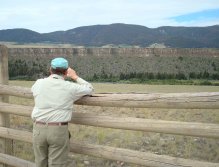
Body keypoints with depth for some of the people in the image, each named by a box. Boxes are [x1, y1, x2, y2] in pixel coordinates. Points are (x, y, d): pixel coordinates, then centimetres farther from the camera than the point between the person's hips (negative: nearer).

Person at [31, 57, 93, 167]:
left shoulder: (39, 83, 3)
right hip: (59, 130, -3)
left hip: (38, 129, 3)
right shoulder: (70, 87, -4)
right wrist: (75, 77, 20)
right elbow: (89, 89, 11)